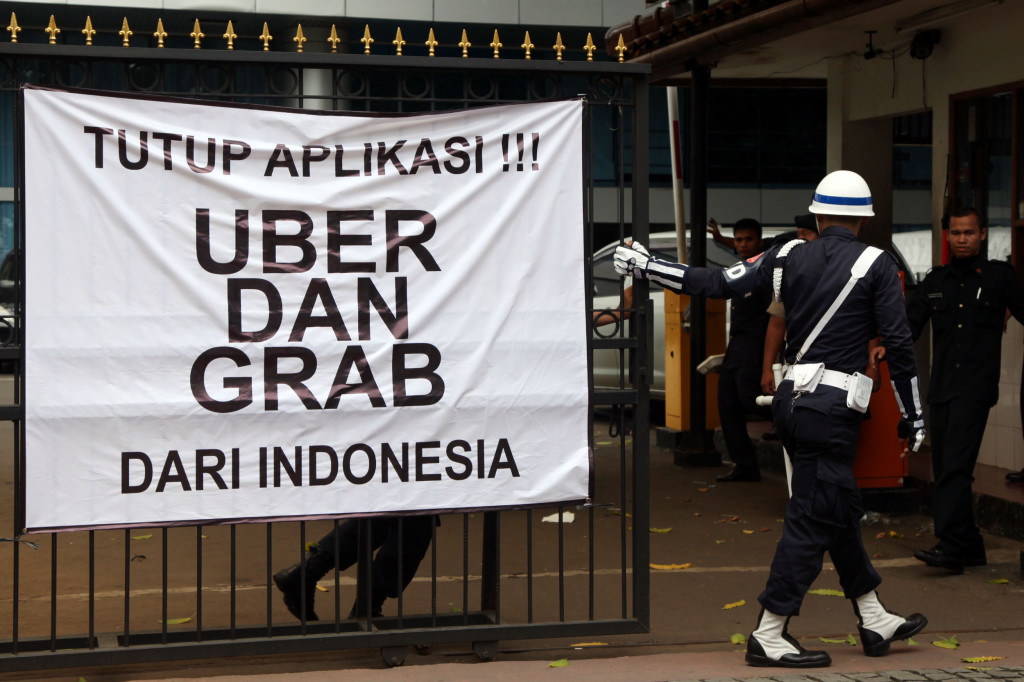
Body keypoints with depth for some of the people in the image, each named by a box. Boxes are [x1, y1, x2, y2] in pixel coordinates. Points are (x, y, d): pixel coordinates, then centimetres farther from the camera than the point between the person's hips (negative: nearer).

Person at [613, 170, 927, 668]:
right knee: (814, 517, -3)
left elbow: (717, 283, 6)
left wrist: (644, 267, 15)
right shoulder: (876, 266, -2)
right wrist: (912, 418, 4)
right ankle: (768, 635, -2)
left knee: (841, 510, 16)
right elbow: (899, 346, -4)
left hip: (792, 399, 6)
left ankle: (874, 620, 26)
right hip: (832, 406, -6)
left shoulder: (788, 257, 7)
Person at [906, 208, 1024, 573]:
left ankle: (950, 546, -21)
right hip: (941, 387, 5)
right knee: (943, 469, 6)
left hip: (976, 387, -5)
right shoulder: (936, 280, 15)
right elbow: (910, 322, 9)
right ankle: (970, 547, 16)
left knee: (956, 465, -17)